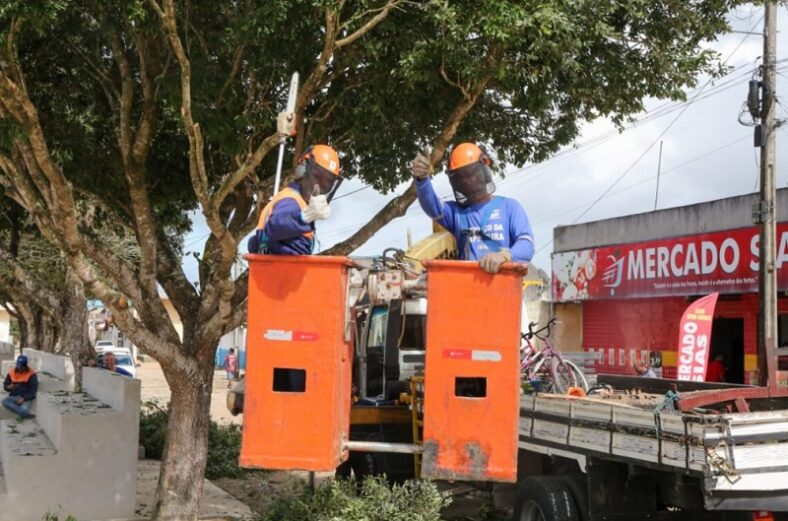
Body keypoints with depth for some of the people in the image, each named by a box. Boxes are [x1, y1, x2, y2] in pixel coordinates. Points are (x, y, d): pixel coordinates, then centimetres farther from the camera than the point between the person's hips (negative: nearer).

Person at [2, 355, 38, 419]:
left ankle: (23, 414, -5)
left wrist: (23, 399, -19)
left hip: (26, 398, -5)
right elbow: (5, 385, 10)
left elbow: (33, 390, -9)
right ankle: (26, 414, -31)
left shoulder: (31, 374, -7)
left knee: (24, 409, -38)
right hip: (13, 397, 5)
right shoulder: (12, 372, 3)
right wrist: (9, 387, -15)